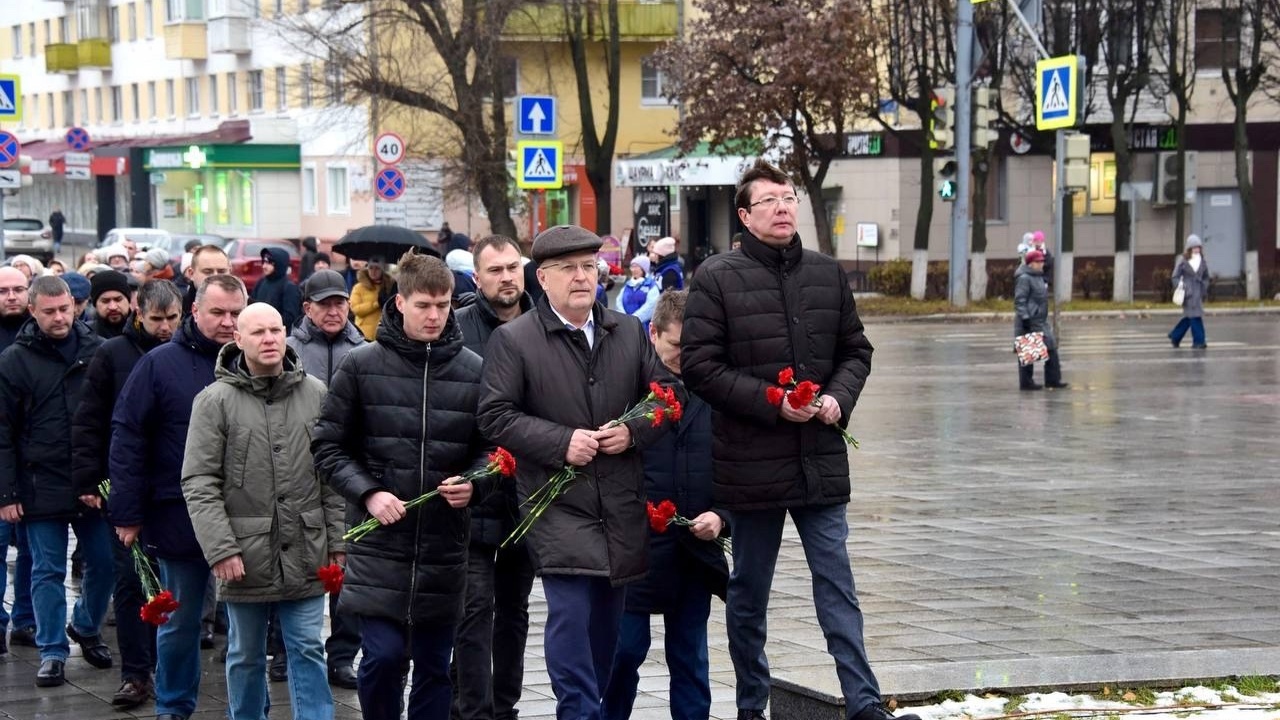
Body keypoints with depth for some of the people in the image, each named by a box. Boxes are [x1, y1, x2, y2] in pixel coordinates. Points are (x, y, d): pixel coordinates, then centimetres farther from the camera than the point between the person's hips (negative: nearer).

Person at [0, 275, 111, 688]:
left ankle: (85, 627, 32)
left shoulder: (97, 351, 2)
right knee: (48, 572, 4)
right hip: (41, 486, -2)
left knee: (104, 562, 8)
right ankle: (53, 652, 13)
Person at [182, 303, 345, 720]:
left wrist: (338, 541, 3)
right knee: (246, 657, 12)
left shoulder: (316, 395, 2)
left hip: (305, 555, 1)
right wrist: (220, 549, -14)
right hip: (245, 556, -1)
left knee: (308, 652, 4)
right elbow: (199, 484, -7)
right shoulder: (215, 400, -5)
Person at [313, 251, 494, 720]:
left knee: (434, 667, 8)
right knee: (383, 655, -9)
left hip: (443, 547, 2)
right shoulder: (362, 366, -1)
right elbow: (328, 446, 3)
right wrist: (368, 493, -11)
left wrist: (473, 484, -10)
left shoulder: (473, 371, 2)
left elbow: (491, 448, 11)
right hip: (379, 542, -2)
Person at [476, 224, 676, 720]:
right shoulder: (513, 340, -4)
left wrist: (633, 431, -5)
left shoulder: (629, 332, 10)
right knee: (571, 615, -15)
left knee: (607, 621, 12)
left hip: (620, 506, 5)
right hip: (559, 506, -5)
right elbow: (495, 417, -7)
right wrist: (562, 442, -16)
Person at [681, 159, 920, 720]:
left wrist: (839, 397, -6)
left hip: (821, 458, 3)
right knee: (749, 592, 10)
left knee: (836, 584, 3)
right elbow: (699, 366, -10)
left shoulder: (826, 273, 7)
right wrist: (772, 403, -17)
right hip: (750, 460, -3)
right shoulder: (718, 278, -7)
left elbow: (856, 351, 15)